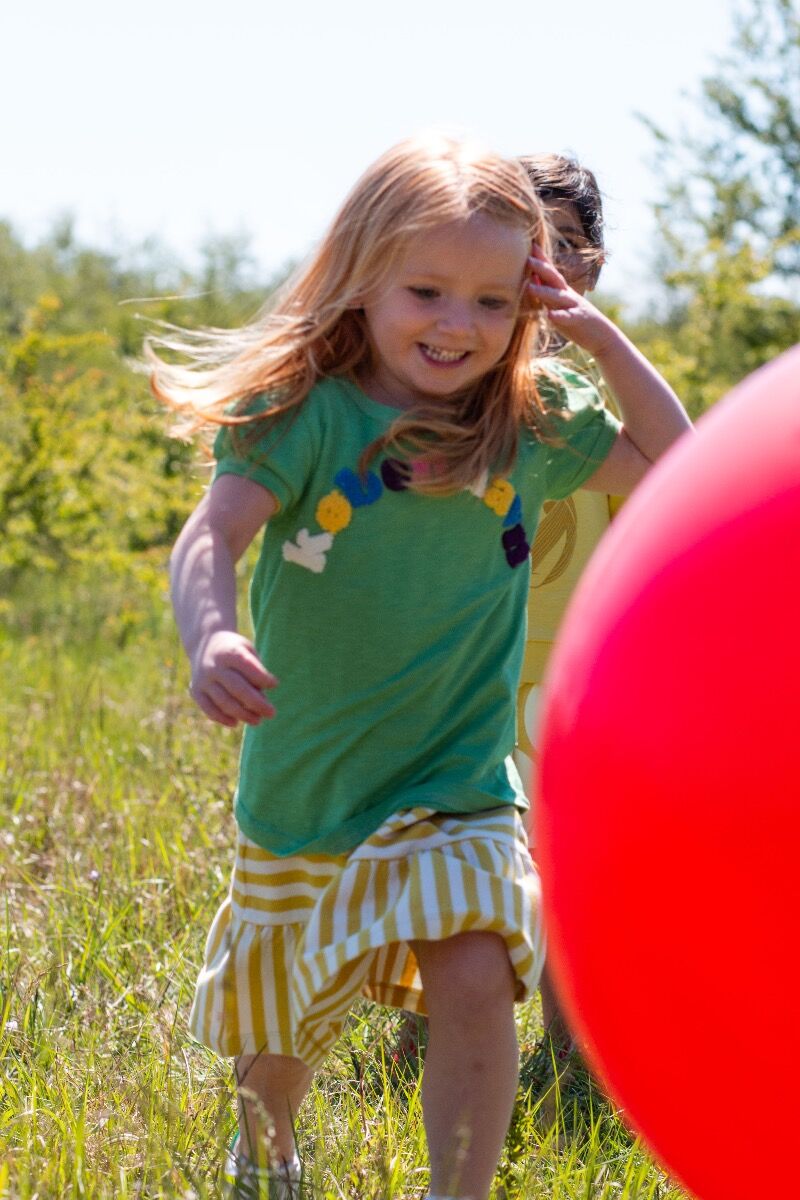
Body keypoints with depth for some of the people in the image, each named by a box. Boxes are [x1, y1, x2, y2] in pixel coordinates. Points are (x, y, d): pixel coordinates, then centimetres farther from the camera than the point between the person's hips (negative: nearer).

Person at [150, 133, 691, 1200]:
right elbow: (214, 533, -26)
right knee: (275, 1032, 17)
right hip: (303, 789, 0)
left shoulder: (528, 424, -2)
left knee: (474, 981, -26)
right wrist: (211, 636, -48)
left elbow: (672, 463, 9)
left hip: (457, 788, 1)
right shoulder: (304, 413, -13)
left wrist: (605, 341, -6)